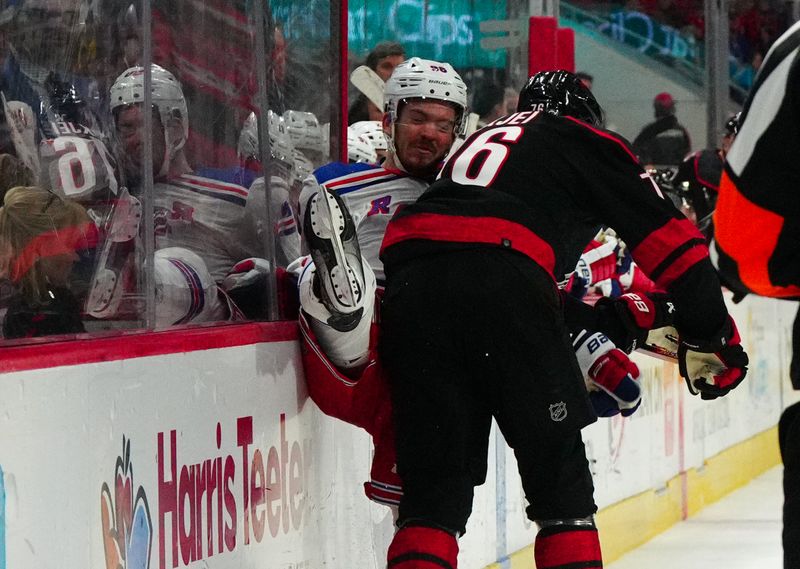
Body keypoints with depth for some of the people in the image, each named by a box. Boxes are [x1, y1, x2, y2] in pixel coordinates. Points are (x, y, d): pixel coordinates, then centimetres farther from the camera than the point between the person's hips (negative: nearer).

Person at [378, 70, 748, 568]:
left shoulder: (481, 141, 38)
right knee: (559, 471, 6)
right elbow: (666, 238, 13)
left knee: (434, 478, 7)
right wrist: (710, 335, 18)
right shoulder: (584, 140, 20)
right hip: (501, 283, -5)